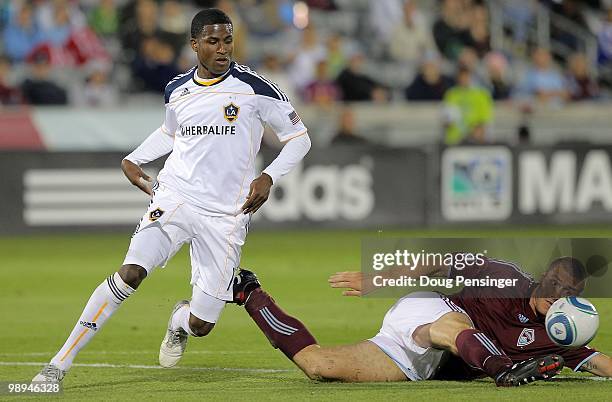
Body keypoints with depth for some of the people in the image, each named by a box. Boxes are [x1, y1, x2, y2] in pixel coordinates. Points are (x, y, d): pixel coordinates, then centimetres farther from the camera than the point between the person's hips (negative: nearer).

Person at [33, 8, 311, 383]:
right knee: (131, 272, -24)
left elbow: (299, 138, 2)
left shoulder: (254, 88, -6)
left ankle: (181, 320, 40)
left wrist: (269, 177, -12)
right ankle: (59, 365, -21)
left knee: (201, 325, -3)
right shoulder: (177, 91, 7)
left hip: (226, 215, -2)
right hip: (176, 196, 2)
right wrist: (133, 160, 15)